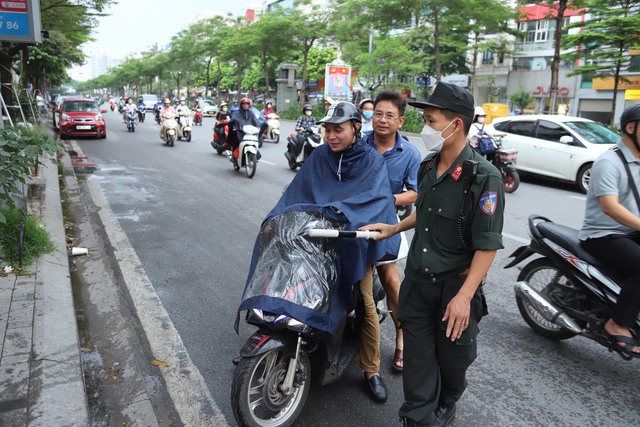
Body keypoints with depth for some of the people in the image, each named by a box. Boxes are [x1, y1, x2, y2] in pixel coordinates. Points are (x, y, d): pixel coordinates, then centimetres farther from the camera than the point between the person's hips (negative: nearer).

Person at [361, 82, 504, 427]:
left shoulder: (483, 177, -17)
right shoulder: (427, 167, 4)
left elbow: (488, 244, -19)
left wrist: (464, 295, -23)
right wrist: (394, 228, 15)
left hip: (456, 285, -4)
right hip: (417, 282, 5)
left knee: (452, 362, 17)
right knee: (418, 362, 9)